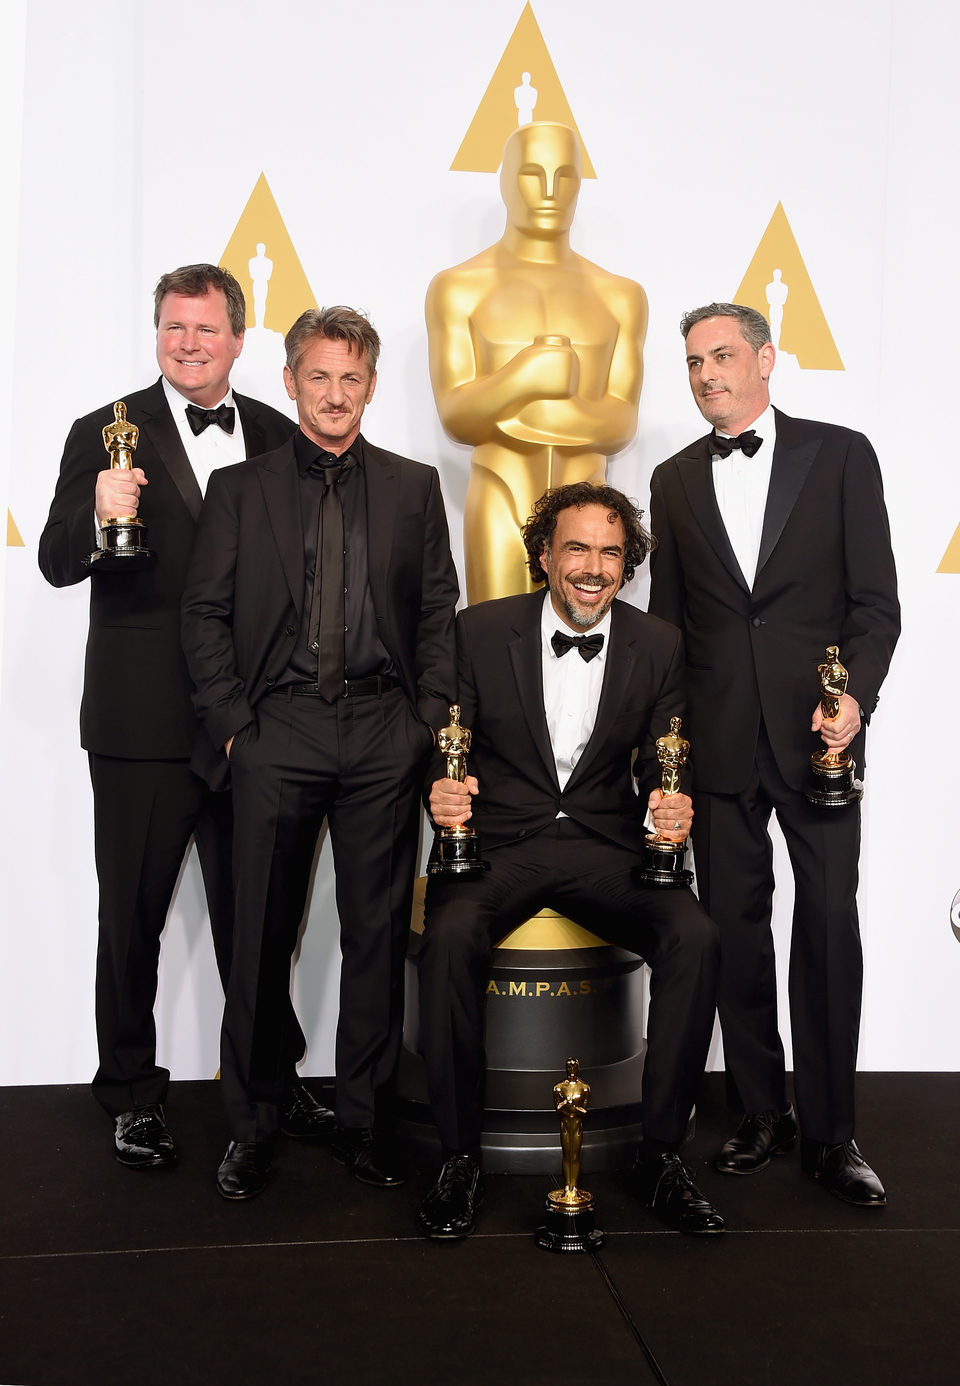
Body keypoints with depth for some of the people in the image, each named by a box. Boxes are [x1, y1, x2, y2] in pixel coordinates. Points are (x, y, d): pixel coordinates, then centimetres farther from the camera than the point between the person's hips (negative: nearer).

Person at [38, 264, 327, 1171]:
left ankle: (273, 1076, 32)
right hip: (144, 723, -3)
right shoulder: (108, 435, -3)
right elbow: (58, 563, -10)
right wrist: (97, 516, -31)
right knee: (134, 915, 10)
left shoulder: (275, 436, 8)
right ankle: (131, 1094, 26)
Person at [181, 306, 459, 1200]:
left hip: (384, 731, 1)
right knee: (262, 934, 3)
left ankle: (365, 1124, 20)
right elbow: (204, 616, 5)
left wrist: (430, 717, -1)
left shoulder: (413, 487, 11)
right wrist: (233, 722, -4)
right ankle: (250, 1127, 19)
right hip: (277, 731, -1)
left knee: (378, 932, 6)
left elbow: (439, 612, 9)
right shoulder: (239, 488, 7)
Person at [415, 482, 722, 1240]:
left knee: (696, 936, -26)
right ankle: (460, 1155, -14)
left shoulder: (659, 645, 6)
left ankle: (661, 1154, -9)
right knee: (450, 936, -33)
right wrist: (442, 790, -20)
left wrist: (670, 809, -16)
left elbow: (659, 767, 8)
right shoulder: (481, 629, 1)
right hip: (495, 841, -1)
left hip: (604, 845, 2)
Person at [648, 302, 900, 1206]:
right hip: (719, 739, 3)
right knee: (733, 924, 6)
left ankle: (830, 1131, 11)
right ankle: (761, 1114, 21)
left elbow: (875, 600, 1)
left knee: (828, 920, -2)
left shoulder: (839, 456, 5)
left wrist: (855, 694, -14)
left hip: (816, 729, -2)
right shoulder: (675, 480, 13)